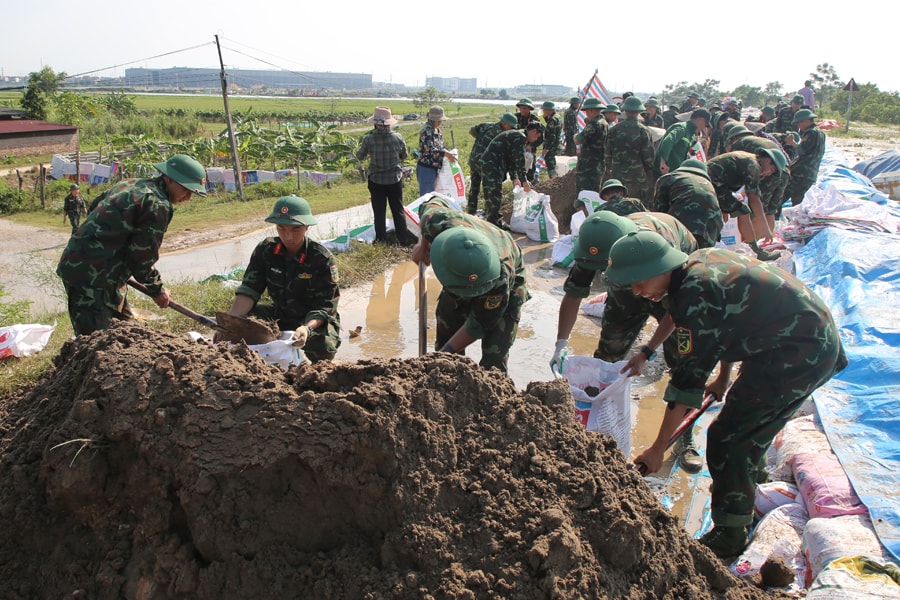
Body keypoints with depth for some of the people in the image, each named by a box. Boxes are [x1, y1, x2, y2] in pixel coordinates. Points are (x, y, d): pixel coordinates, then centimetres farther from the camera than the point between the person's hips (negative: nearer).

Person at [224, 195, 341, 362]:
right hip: (281, 316, 4)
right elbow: (249, 291, -13)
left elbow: (325, 308, -23)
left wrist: (307, 328, -45)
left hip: (316, 320, -3)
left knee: (322, 346, -35)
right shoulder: (265, 250, -9)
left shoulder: (322, 259, -21)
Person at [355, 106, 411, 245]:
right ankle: (403, 240, 16)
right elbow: (404, 156, 4)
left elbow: (360, 157, 0)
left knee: (379, 212, 10)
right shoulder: (397, 137, -12)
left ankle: (381, 240, 15)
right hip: (395, 179, 1)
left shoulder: (368, 139, -15)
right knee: (398, 211, 12)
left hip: (376, 180, -1)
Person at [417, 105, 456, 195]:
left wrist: (448, 152, 4)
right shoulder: (427, 131, -17)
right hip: (426, 169, -9)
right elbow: (430, 150, -27)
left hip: (434, 168, 9)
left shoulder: (437, 130, 12)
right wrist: (446, 154, -30)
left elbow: (440, 147, 21)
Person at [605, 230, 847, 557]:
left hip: (798, 355, -10)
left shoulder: (695, 294, -25)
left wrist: (658, 449, -16)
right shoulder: (702, 260, 5)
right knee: (749, 432, 22)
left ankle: (729, 535, 10)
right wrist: (723, 378, 33)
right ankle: (743, 502, 42)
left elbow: (688, 379, -23)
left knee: (727, 438, -5)